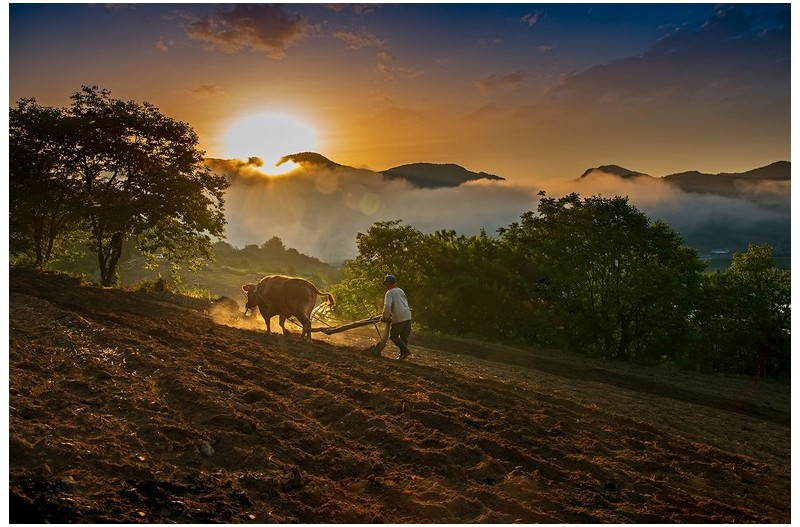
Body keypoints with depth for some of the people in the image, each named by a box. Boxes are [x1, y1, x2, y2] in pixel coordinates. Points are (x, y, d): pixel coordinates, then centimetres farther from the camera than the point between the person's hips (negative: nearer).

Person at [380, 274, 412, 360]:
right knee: (404, 337, 14)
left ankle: (405, 350, -8)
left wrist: (385, 317, -6)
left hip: (399, 318, -7)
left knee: (393, 336, 7)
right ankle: (402, 355, 14)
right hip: (408, 317, 7)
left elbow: (387, 306, -20)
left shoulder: (389, 293, -5)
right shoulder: (401, 291, 19)